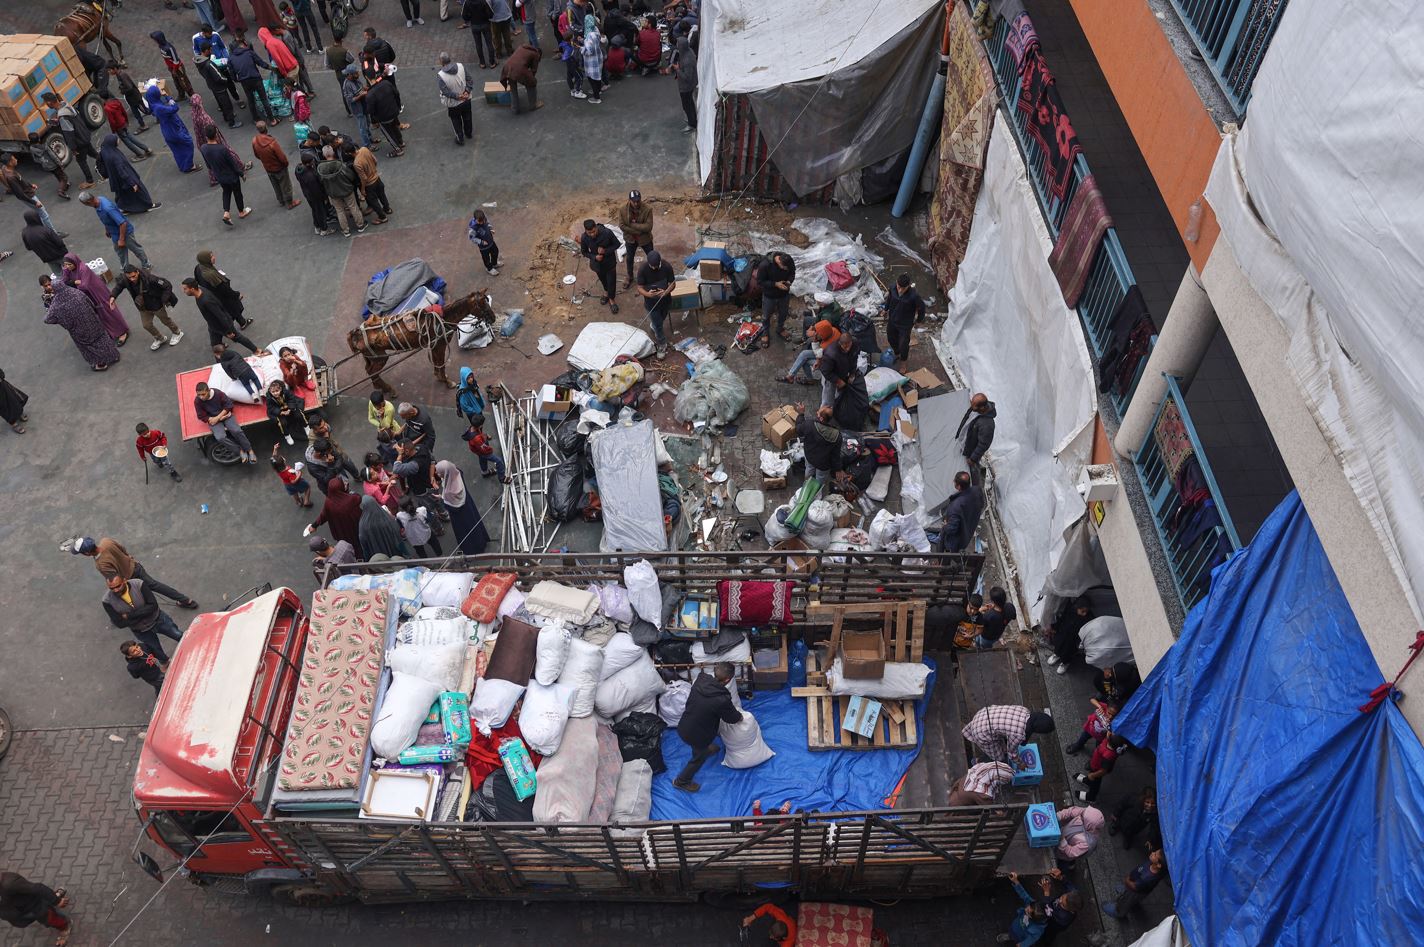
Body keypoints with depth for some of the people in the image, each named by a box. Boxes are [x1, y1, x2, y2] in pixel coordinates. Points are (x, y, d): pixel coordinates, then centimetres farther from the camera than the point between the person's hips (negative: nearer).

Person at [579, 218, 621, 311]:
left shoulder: (607, 232, -30)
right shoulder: (584, 238, -24)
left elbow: (617, 244, -15)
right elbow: (585, 252, -7)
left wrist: (605, 251, -28)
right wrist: (594, 257, -26)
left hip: (610, 262, -2)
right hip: (597, 264, 2)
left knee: (611, 281, 12)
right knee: (603, 280, 27)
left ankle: (612, 299, 39)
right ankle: (606, 291, 59)